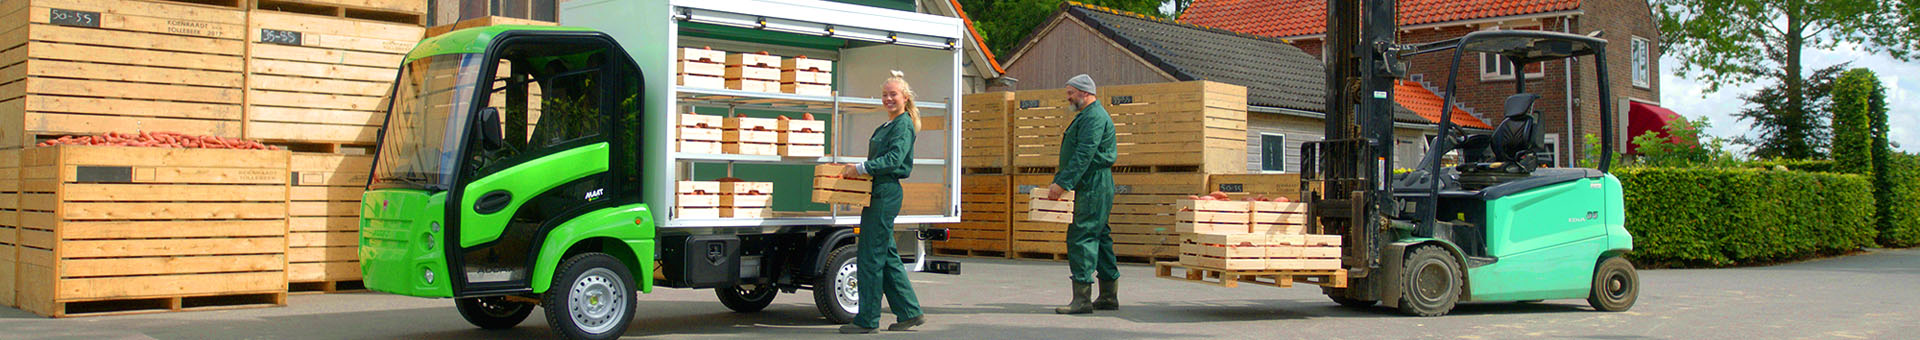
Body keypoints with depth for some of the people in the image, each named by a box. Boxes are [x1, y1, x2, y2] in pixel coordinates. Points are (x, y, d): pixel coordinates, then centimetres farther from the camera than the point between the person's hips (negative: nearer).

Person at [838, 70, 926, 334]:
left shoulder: (903, 125, -9)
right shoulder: (887, 126, 20)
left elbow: (894, 159, -21)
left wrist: (861, 168, -21)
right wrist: (861, 169, 11)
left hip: (886, 193, -10)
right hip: (879, 192, 10)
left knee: (871, 256, -7)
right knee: (887, 255, 12)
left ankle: (867, 320, -1)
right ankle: (910, 313, 17)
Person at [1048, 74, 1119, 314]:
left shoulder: (1094, 117, -13)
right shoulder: (1087, 116, 21)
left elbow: (1083, 156, -22)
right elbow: (1074, 153, 26)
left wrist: (1062, 184, -24)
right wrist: (1057, 181, 22)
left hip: (1094, 186, -11)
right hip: (1092, 187, 11)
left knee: (1081, 237, -13)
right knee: (1099, 237, 13)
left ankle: (1081, 299, -14)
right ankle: (1109, 296, 18)